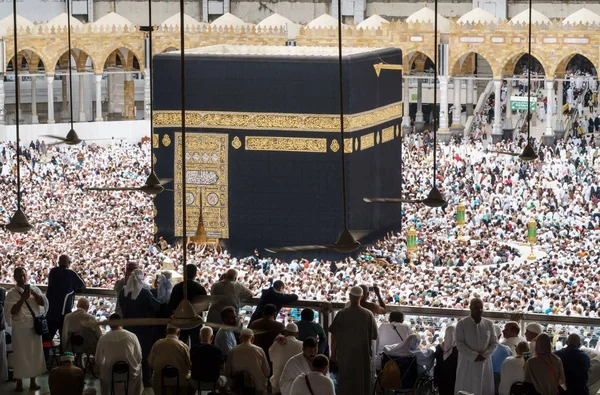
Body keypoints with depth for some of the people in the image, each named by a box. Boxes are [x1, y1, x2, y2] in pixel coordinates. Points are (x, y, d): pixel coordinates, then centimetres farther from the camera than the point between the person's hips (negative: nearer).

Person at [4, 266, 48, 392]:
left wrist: (33, 293, -17)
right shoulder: (11, 294, -3)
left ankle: (33, 381, 18)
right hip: (20, 328, -3)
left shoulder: (34, 289, 7)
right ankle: (19, 382, 9)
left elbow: (43, 302, -3)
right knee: (20, 355, 0)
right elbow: (12, 311, -12)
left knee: (35, 353, 8)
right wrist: (22, 298, -22)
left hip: (34, 327, 3)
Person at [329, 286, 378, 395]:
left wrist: (333, 355, 6)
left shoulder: (341, 314, -7)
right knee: (362, 384, 7)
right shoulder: (368, 315, -6)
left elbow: (334, 336, -3)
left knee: (344, 385, 7)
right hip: (363, 356, 0)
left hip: (344, 354, 0)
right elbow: (374, 336, 0)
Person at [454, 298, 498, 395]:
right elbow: (459, 344, -7)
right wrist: (474, 356, -15)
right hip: (467, 364, -3)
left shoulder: (489, 324, 7)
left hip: (485, 363, 3)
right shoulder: (462, 324, -2)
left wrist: (485, 355, -9)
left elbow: (494, 343, 8)